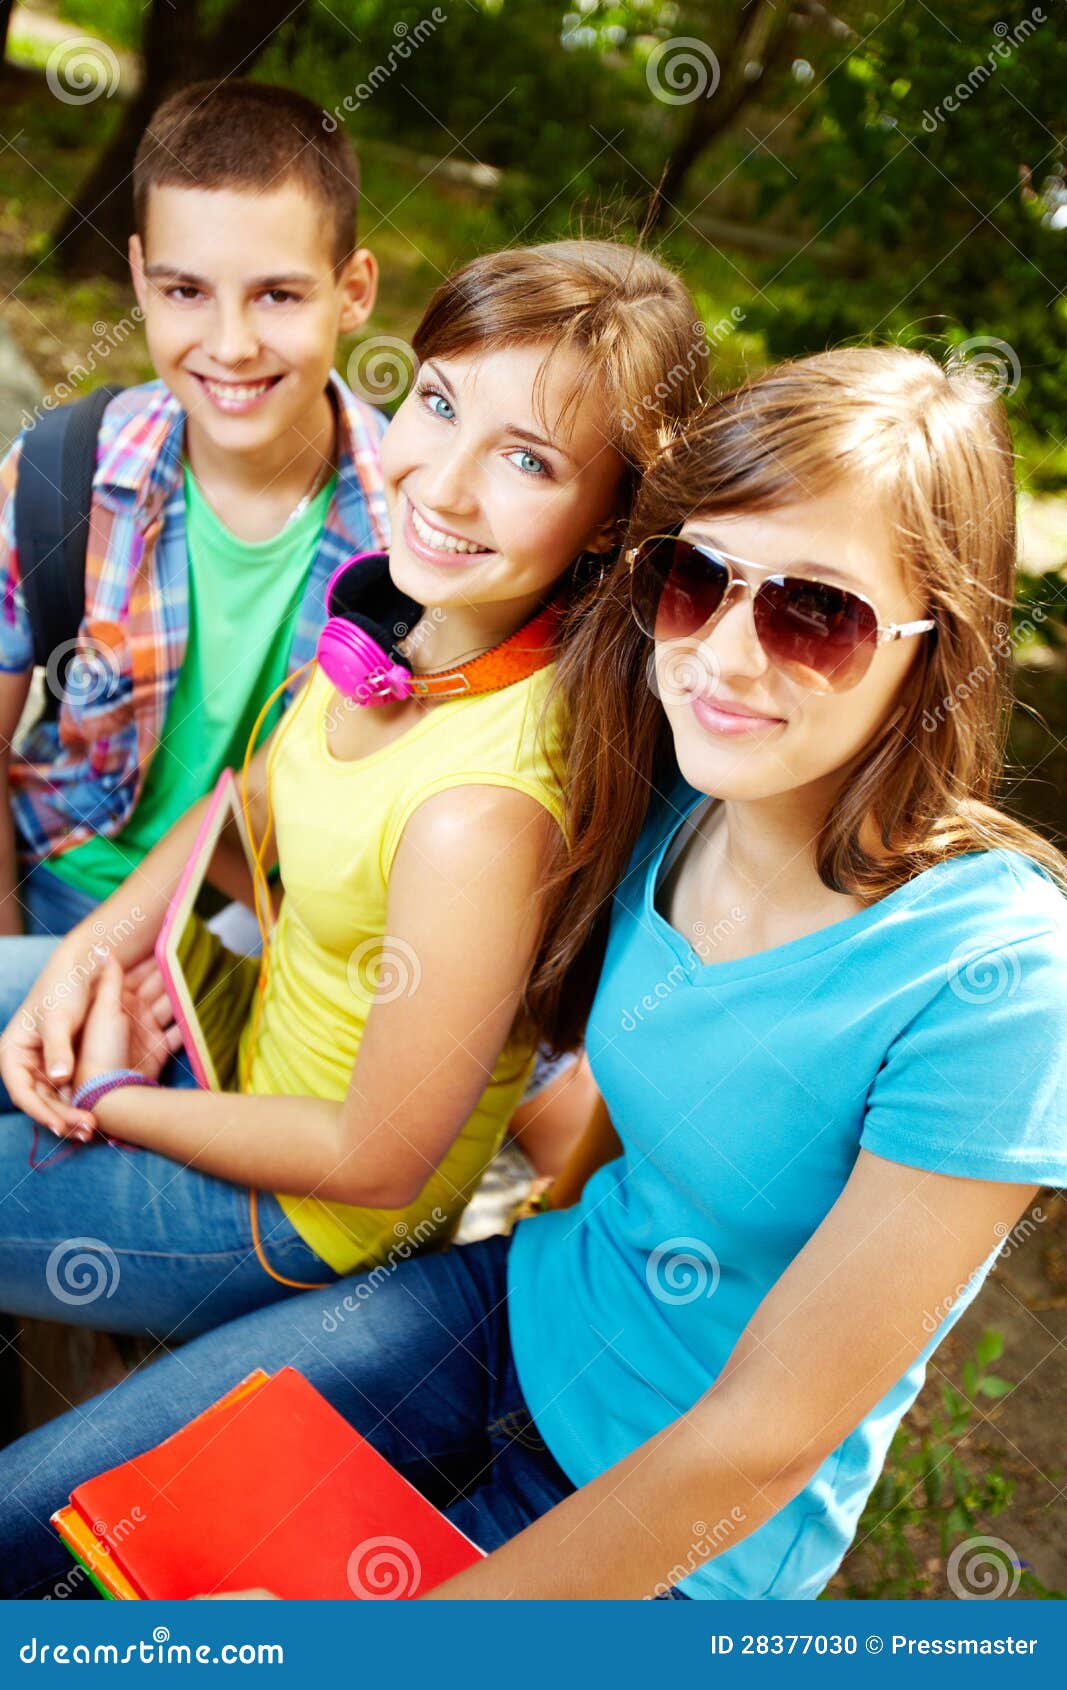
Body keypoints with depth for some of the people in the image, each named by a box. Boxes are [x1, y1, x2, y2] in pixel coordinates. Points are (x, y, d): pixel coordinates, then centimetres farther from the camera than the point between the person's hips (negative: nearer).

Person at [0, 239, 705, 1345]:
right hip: (259, 999, 7)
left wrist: (111, 1098, -11)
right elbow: (262, 798, 6)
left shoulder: (481, 815, -38)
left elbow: (377, 1162, -25)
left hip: (299, 1215, -6)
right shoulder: (416, 607, -14)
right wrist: (92, 950, -6)